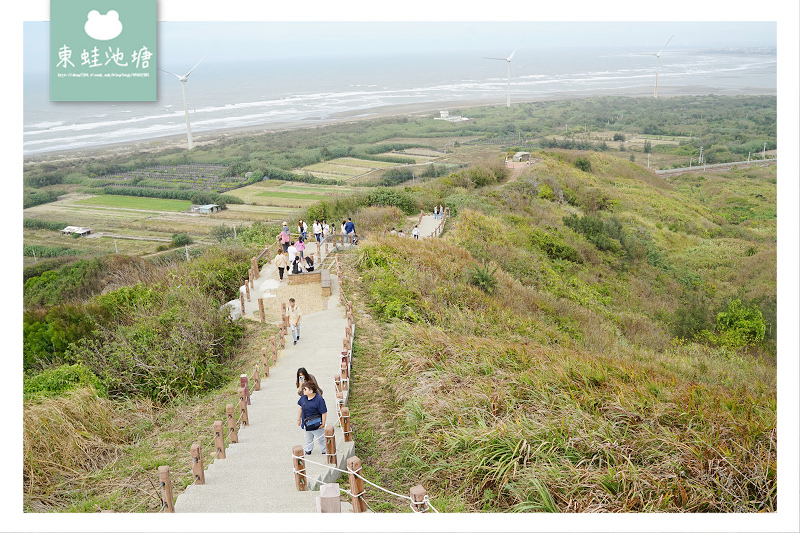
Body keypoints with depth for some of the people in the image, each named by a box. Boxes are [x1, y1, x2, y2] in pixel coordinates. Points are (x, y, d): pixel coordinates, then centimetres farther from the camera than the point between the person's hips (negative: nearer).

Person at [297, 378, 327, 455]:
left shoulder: (319, 400, -25)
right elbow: (300, 408, 10)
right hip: (306, 423, 6)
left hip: (316, 425, -6)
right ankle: (308, 450, 41)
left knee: (321, 438, 10)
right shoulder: (303, 397, -4)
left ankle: (325, 451, 28)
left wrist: (323, 424, -18)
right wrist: (299, 419, 15)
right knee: (308, 439, 23)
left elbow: (324, 413, -21)